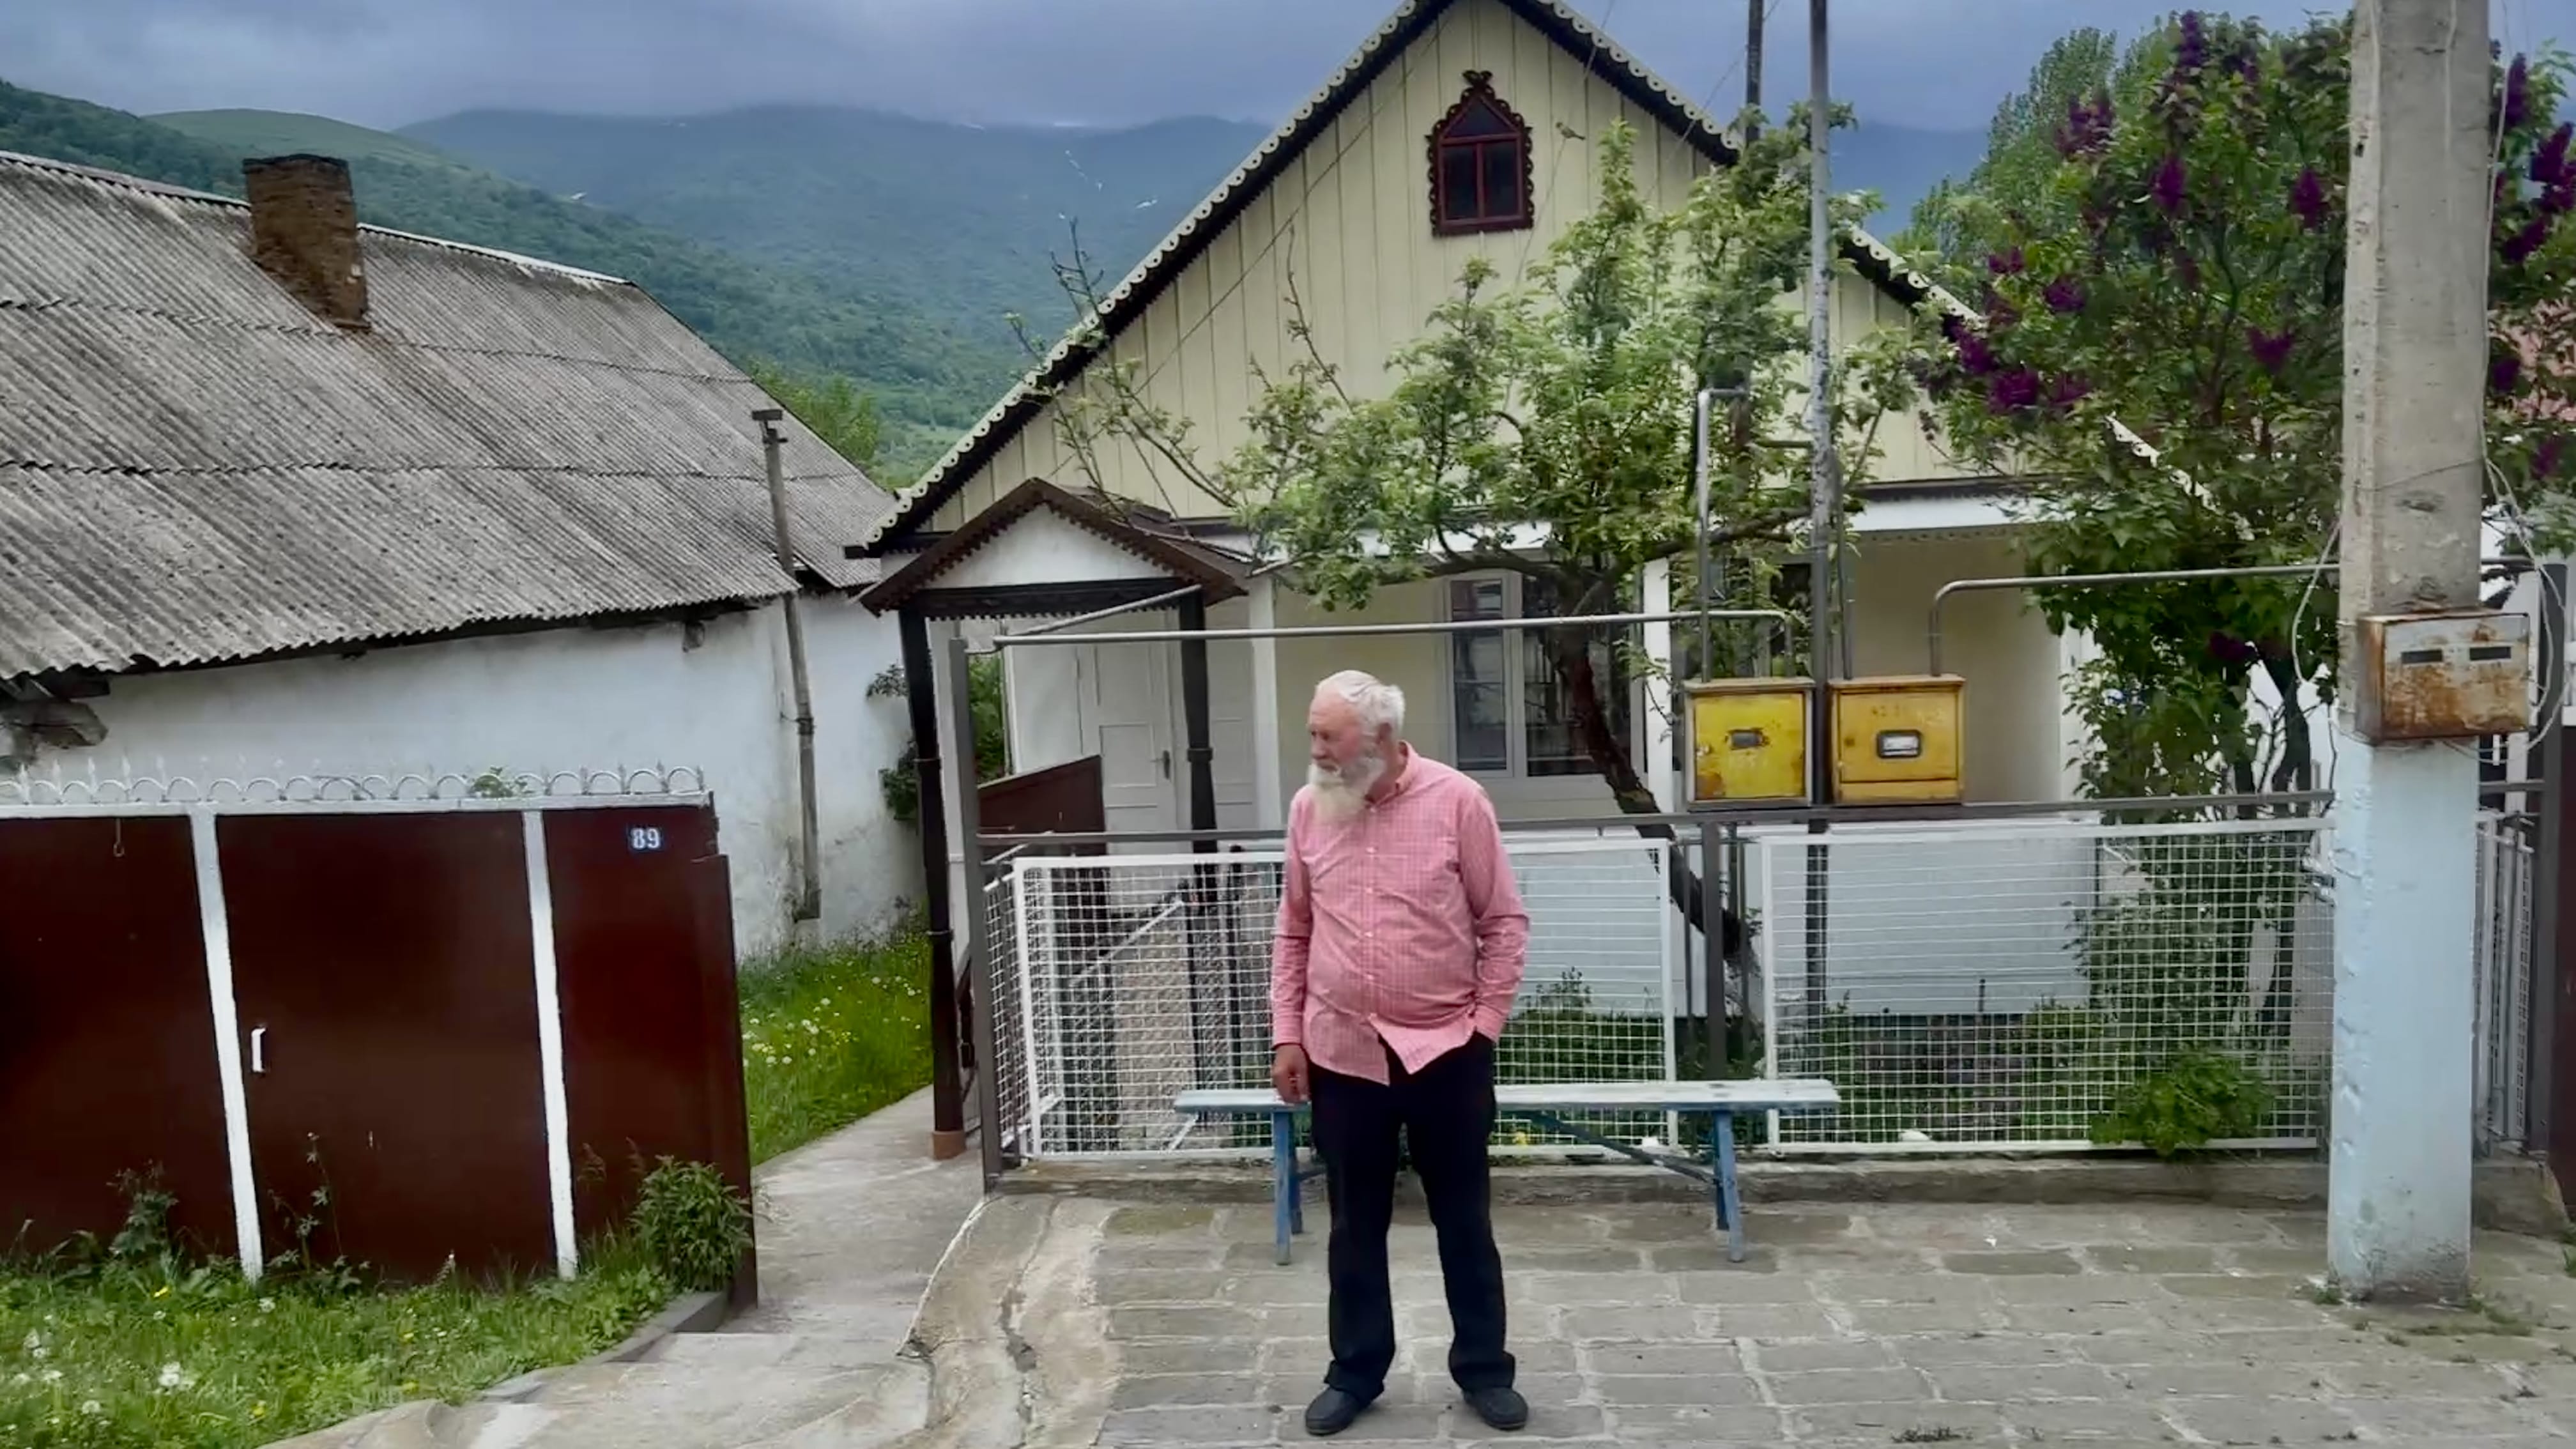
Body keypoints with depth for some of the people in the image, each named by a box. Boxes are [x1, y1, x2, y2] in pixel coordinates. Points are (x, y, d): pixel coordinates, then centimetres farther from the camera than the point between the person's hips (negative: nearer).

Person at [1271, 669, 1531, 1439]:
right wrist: (1287, 1034, 4)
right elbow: (1294, 932, 8)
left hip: (1446, 1049, -2)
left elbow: (1504, 921, -4)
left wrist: (1484, 1022, -7)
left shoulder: (1457, 800, -9)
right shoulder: (1309, 809, 1)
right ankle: (1356, 1372, 29)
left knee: (1464, 1219, 12)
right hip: (1343, 1052, 3)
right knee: (1355, 1225, 13)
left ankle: (1484, 1369, 28)